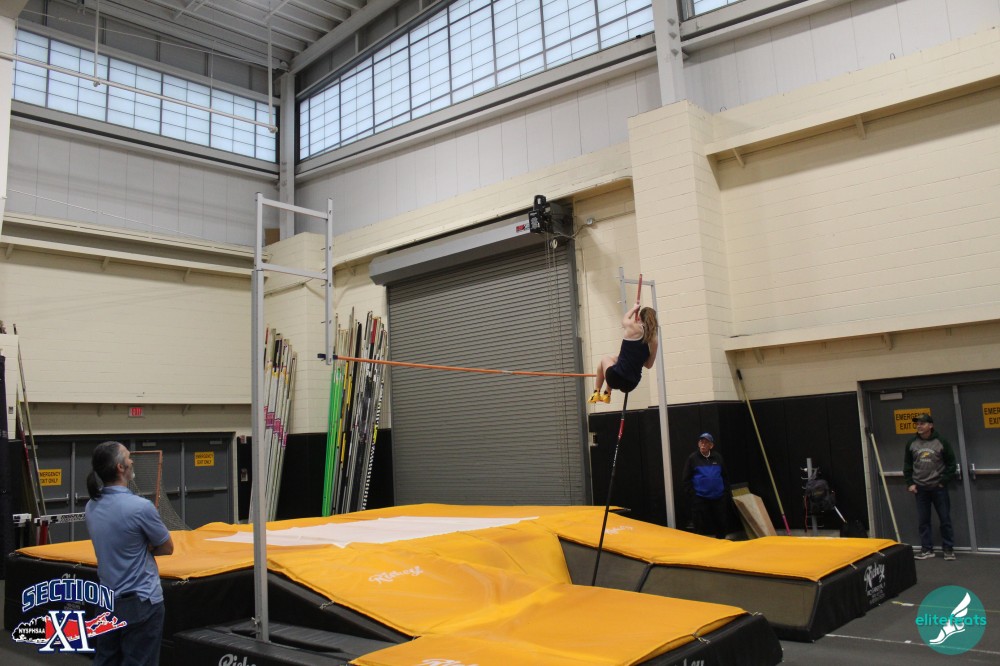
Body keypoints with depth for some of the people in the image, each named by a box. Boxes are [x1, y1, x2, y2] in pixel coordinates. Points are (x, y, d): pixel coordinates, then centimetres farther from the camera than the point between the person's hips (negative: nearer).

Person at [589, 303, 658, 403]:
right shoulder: (653, 340, 2)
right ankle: (607, 394, 44)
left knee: (605, 359, 31)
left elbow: (625, 319, 17)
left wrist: (634, 308, 35)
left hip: (616, 379, -4)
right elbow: (649, 365, 13)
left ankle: (597, 393, 33)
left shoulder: (634, 328, -9)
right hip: (631, 385, 4)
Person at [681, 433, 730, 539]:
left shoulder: (718, 457, 7)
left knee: (722, 526, 9)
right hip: (700, 499, -3)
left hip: (719, 498, 3)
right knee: (702, 528, 0)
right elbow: (685, 479, -1)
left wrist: (726, 492, 8)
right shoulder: (693, 458, -2)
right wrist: (693, 496, -6)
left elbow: (725, 476, 16)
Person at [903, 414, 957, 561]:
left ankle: (948, 549, 15)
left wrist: (944, 481, -6)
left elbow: (951, 464, -1)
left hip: (938, 487, -3)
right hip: (920, 488, 3)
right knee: (923, 520, 6)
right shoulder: (911, 444, 2)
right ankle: (927, 549, 14)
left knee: (945, 519, 4)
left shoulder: (941, 442, -6)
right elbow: (907, 465, 10)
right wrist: (910, 483, 3)